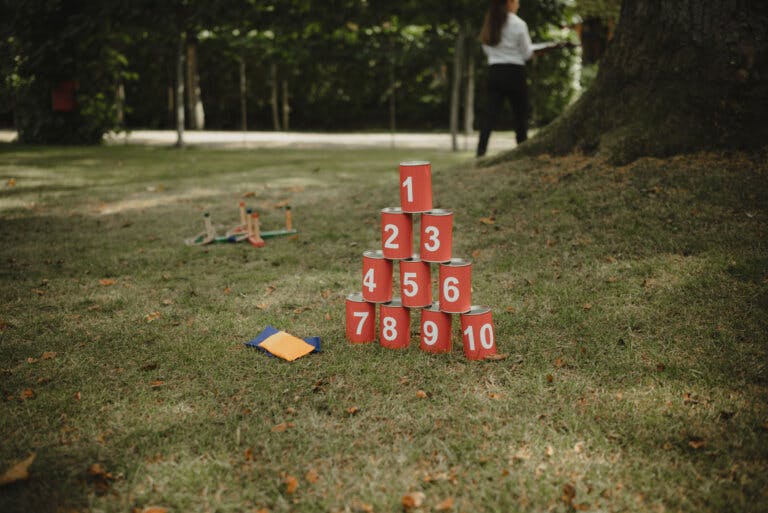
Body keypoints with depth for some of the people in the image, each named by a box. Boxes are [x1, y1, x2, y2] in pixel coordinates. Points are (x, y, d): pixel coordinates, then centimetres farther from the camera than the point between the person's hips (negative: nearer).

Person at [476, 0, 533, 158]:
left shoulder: (489, 24, 6)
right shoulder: (518, 24, -10)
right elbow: (526, 53, -3)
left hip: (494, 72, 4)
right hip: (515, 72, -4)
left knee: (490, 114, -1)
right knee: (520, 115, 7)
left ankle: (481, 151, -13)